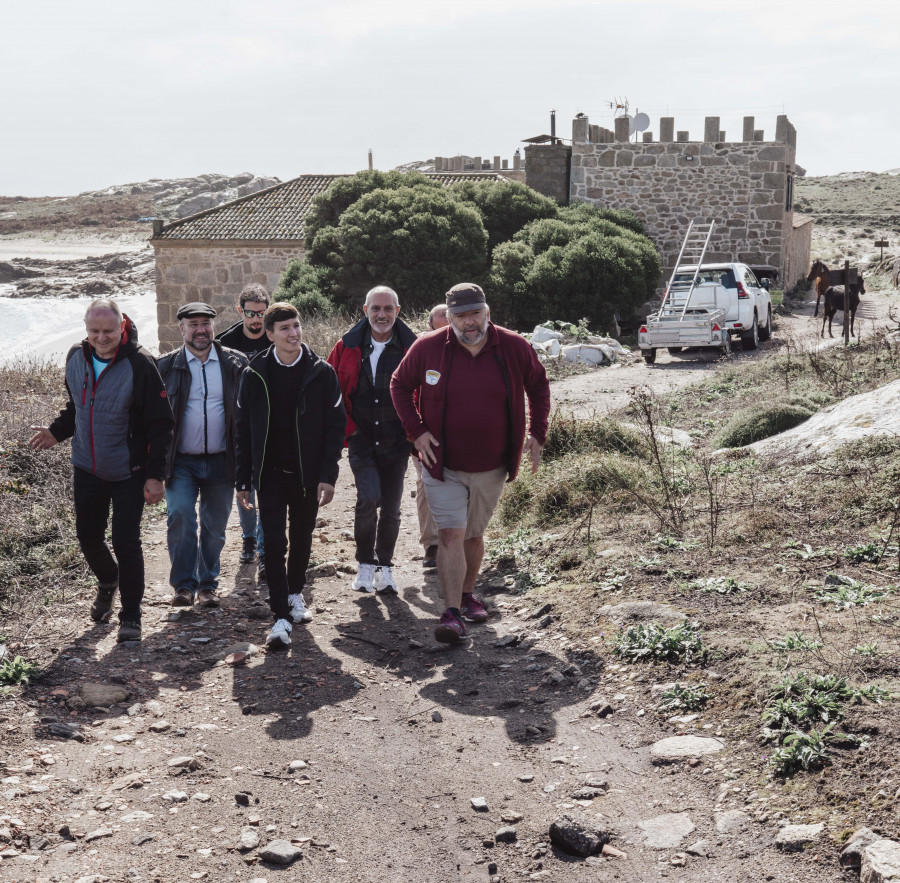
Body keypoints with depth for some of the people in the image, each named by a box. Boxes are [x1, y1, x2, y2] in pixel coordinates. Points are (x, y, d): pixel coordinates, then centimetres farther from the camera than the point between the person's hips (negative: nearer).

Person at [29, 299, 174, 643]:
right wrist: (56, 432, 1)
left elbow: (160, 424, -14)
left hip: (129, 472, -5)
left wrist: (155, 474, -16)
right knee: (88, 536, 13)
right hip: (87, 469, 5)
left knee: (126, 541, -6)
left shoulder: (139, 364, -18)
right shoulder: (76, 358, 0)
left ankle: (131, 615, 10)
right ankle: (107, 583, 44)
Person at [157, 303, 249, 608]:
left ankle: (207, 584, 26)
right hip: (182, 461, -1)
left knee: (215, 526, 9)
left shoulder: (235, 363, 3)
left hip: (221, 461, 1)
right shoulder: (167, 365, 2)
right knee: (180, 515, -15)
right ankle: (184, 584, -1)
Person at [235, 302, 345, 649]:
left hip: (307, 473, 1)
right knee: (274, 542, -6)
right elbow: (243, 429, 4)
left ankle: (295, 595, 38)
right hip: (270, 474, 0)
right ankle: (281, 618, -3)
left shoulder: (321, 373, -3)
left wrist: (328, 474, -9)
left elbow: (335, 425, -1)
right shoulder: (255, 374, 0)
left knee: (302, 538, 14)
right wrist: (243, 480, 2)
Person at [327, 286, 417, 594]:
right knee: (368, 498, -17)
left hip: (396, 442, 1)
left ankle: (385, 566, 27)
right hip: (361, 439, -1)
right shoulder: (348, 347, 1)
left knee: (391, 508, 9)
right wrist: (346, 427, 1)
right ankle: (365, 563, 4)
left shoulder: (411, 348, -2)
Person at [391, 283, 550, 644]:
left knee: (474, 534, 17)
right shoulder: (428, 348, -9)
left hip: (492, 468, 2)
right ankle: (452, 613, -10)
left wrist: (537, 433, 3)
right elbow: (400, 385, 6)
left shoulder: (514, 347, -5)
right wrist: (416, 431, -5)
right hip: (443, 466, -2)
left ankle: (467, 595, 37)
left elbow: (539, 386, 11)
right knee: (451, 535, -11)